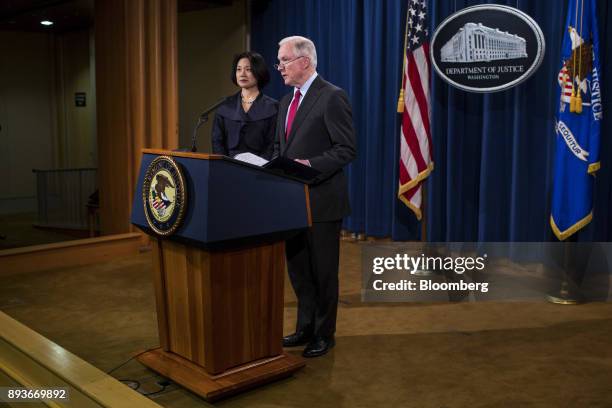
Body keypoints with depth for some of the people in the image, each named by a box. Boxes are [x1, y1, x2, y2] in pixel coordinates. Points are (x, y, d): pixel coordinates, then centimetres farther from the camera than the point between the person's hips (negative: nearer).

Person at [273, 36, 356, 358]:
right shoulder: (287, 101, 14)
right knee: (298, 268, 16)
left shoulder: (332, 97, -11)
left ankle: (324, 334, 20)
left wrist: (311, 165, -26)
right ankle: (305, 328, 31)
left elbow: (346, 149, -16)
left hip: (321, 200, -8)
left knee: (323, 270, 5)